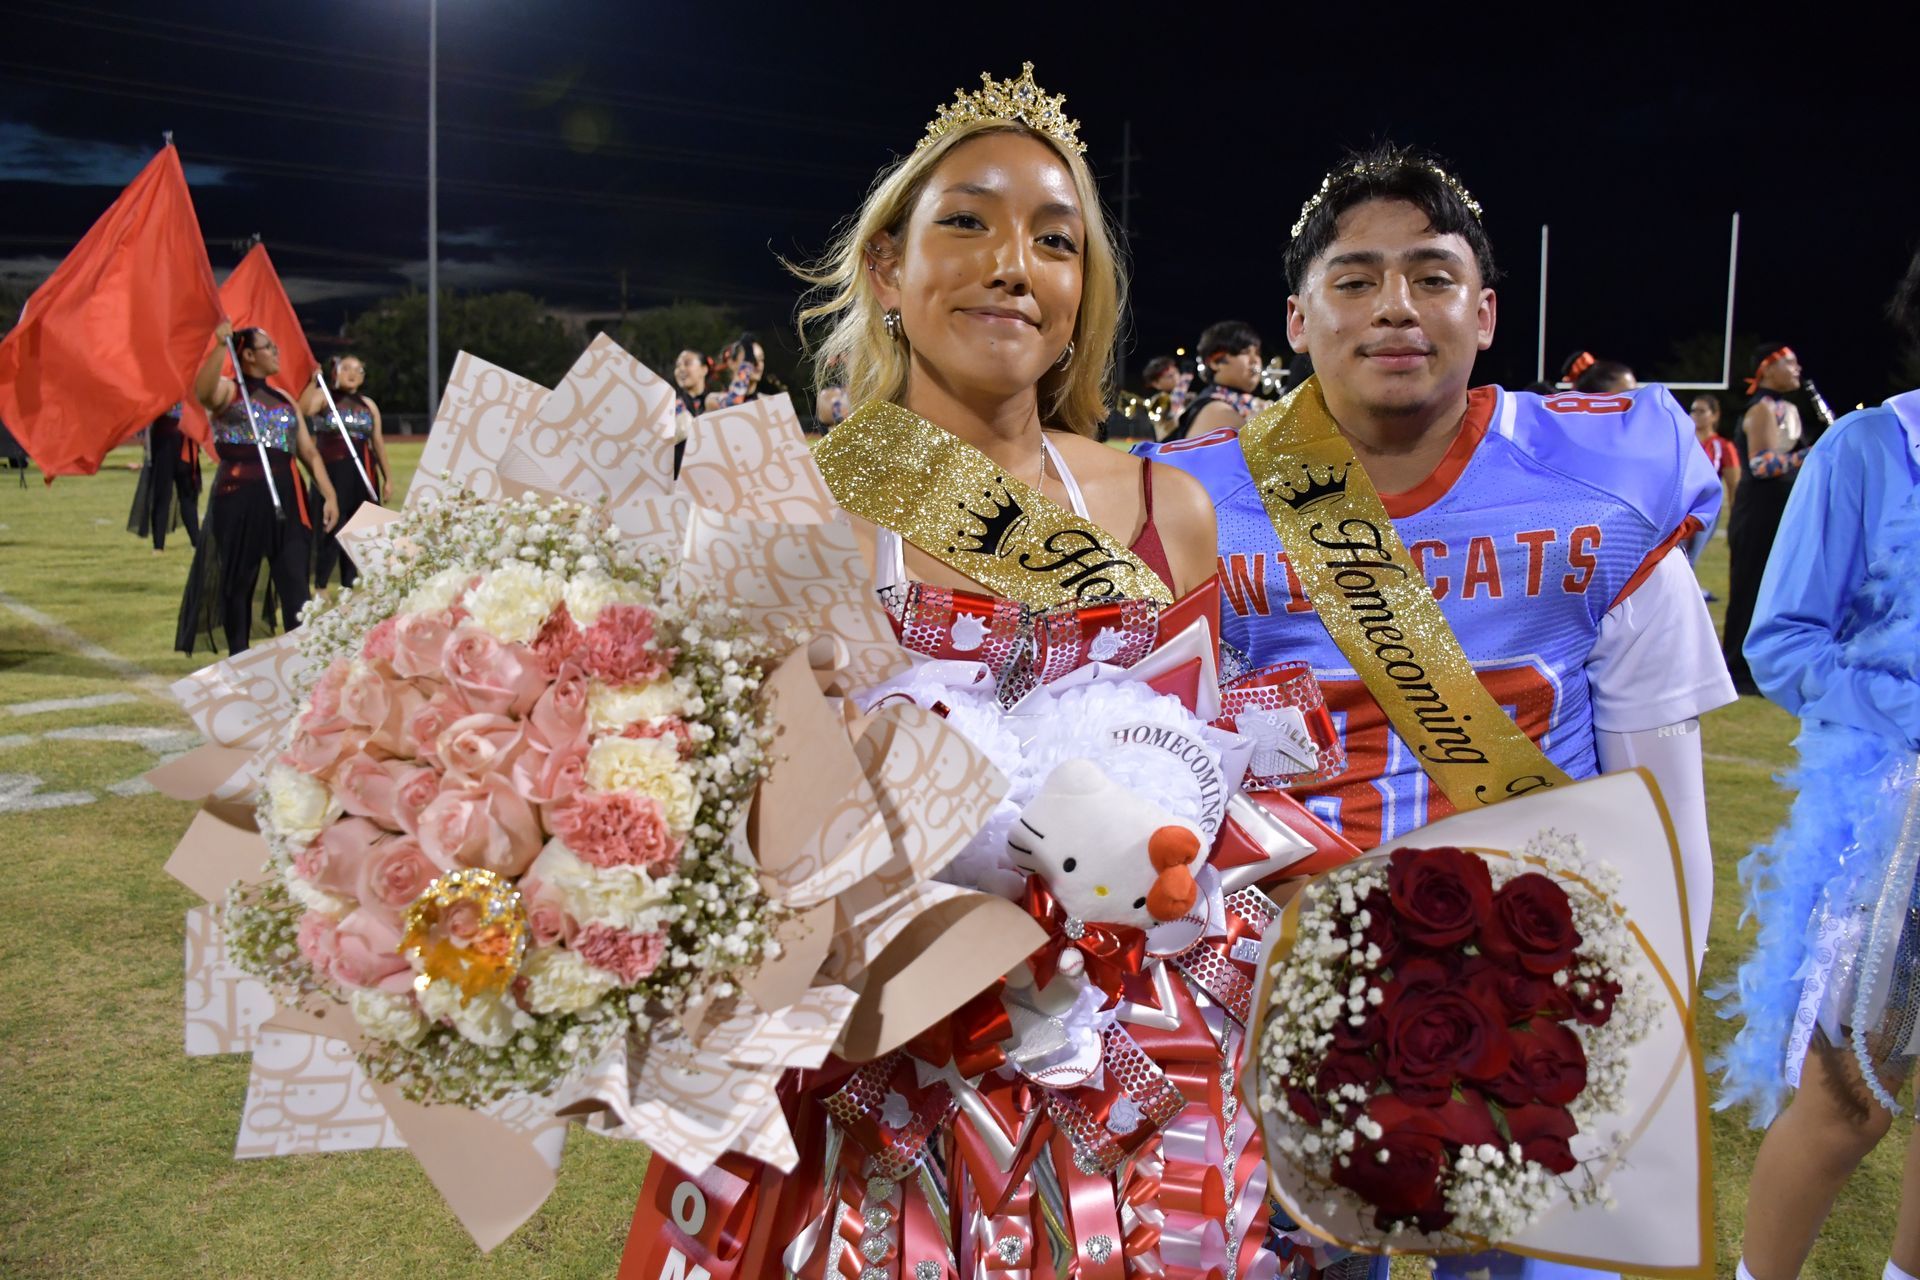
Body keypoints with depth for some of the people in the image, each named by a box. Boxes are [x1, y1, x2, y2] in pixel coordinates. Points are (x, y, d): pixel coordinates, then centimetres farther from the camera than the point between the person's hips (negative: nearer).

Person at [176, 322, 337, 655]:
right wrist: (221, 345, -29)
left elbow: (309, 452, 17)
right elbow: (202, 391, -22)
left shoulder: (284, 400, 20)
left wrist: (329, 494, 6)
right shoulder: (228, 391, 4)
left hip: (286, 499, 4)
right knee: (238, 583, 4)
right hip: (239, 499, -4)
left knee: (295, 584, -6)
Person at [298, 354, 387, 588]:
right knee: (330, 530, -8)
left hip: (363, 473, 4)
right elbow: (304, 410, -20)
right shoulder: (324, 396, 2)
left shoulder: (368, 404, 15)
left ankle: (350, 587, 12)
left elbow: (378, 441, 16)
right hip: (331, 472, -4)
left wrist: (387, 476, 14)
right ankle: (319, 586, -1)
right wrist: (313, 381, -22)